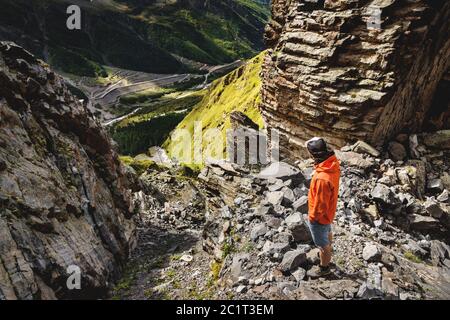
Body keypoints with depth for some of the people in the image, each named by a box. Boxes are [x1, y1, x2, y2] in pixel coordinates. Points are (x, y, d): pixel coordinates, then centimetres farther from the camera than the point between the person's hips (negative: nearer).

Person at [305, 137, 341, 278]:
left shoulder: (322, 178, -42)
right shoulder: (334, 163, -15)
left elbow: (320, 203, -29)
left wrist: (313, 217, -13)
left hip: (320, 215, -8)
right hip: (329, 211, 8)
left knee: (322, 243, 17)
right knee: (327, 232, 33)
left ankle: (324, 268, 41)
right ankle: (327, 254, 60)